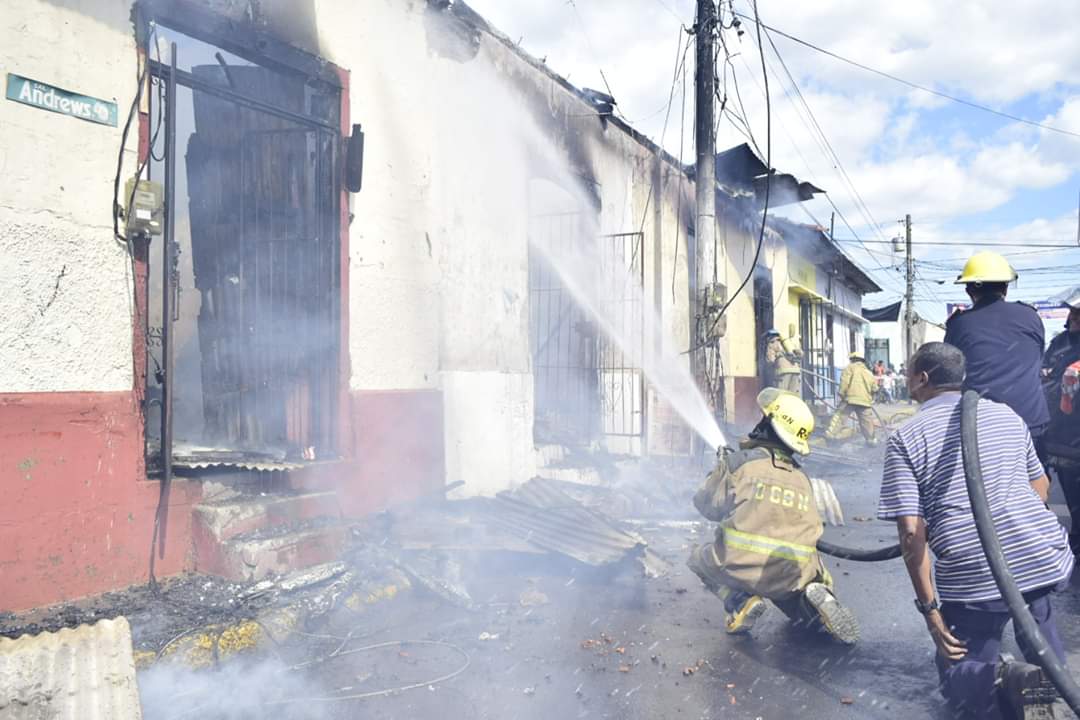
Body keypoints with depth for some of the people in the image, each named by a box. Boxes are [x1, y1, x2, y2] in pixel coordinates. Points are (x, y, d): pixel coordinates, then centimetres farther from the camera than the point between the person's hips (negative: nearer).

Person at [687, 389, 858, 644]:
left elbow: (708, 506, 6)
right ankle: (815, 598, 2)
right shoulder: (802, 478, 14)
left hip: (741, 568, -4)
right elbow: (811, 529, 17)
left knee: (699, 558, 25)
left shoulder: (738, 462, -1)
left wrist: (721, 473, 26)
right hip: (792, 578, 4)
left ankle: (738, 601, -1)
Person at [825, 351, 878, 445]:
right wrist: (871, 398, 33)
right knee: (867, 421, 13)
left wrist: (842, 393, -5)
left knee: (839, 416, -2)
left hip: (850, 398, -4)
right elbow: (874, 388, 20)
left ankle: (831, 433, -12)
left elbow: (844, 381, -8)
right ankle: (871, 439, 19)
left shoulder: (850, 367, 7)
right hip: (865, 400, 4)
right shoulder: (868, 372, 21)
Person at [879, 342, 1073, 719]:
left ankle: (1005, 681, -16)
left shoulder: (905, 439, -4)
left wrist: (929, 604, -2)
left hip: (974, 579, -4)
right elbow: (1041, 487, 21)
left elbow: (911, 532, -10)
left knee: (958, 676, 16)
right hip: (1046, 558, 5)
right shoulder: (1006, 414, 11)